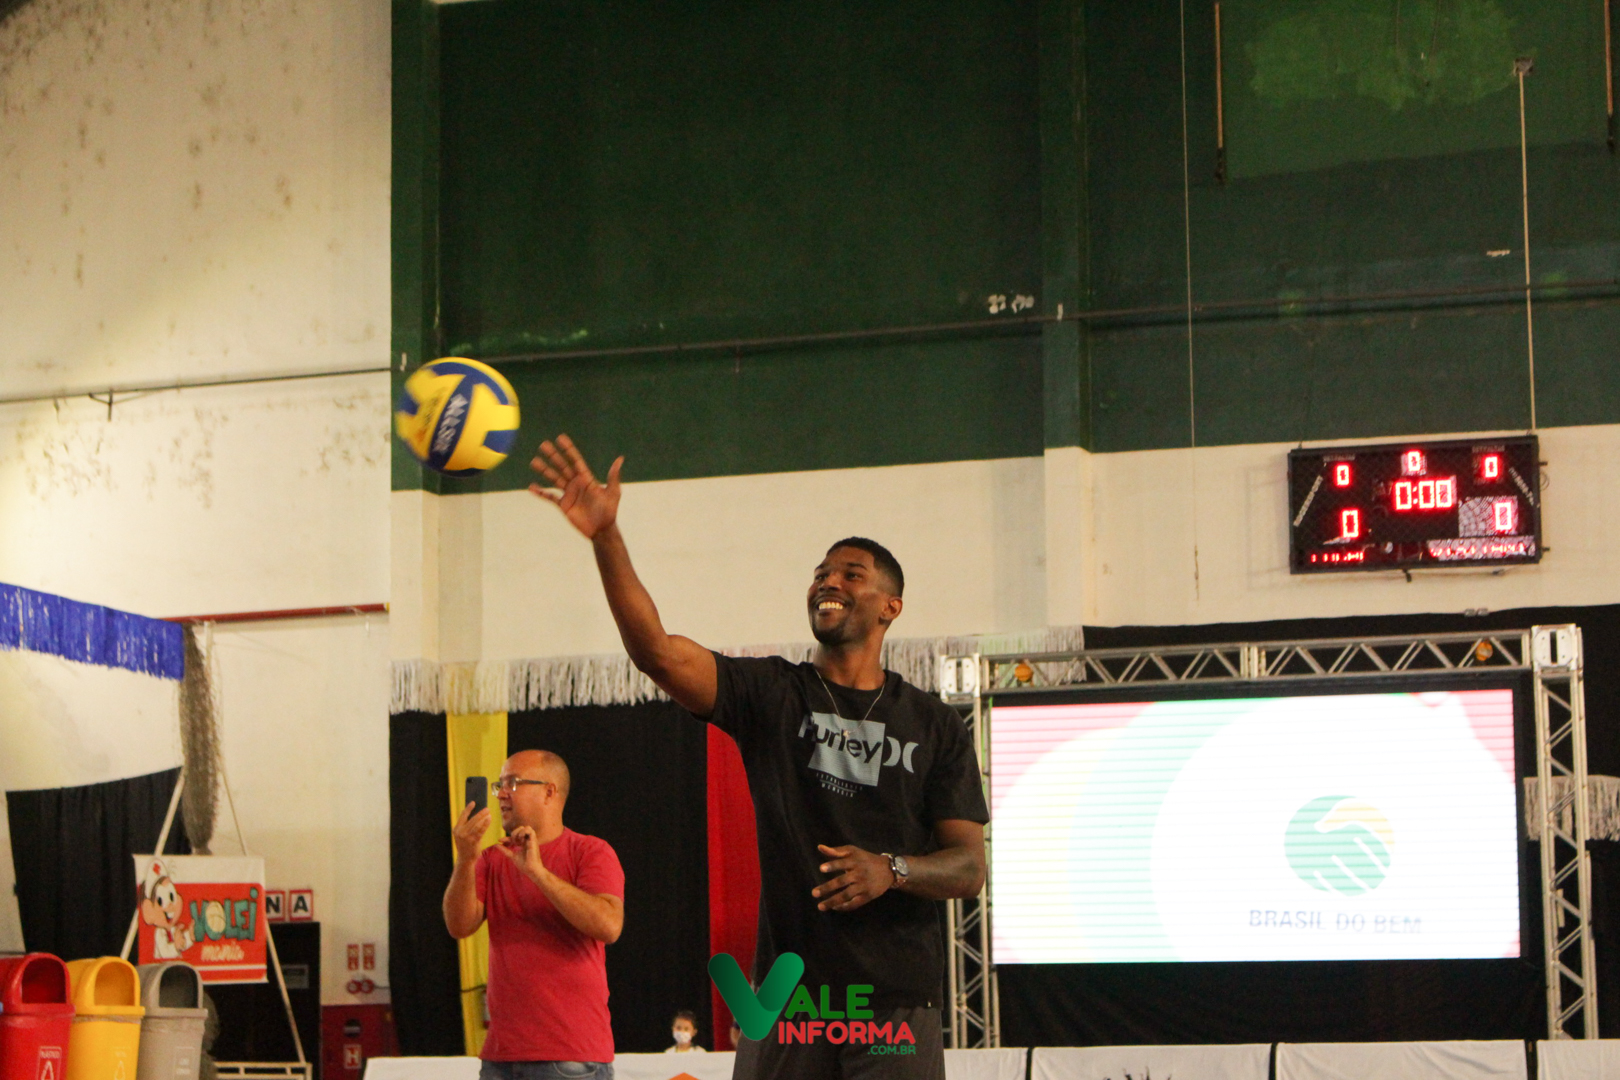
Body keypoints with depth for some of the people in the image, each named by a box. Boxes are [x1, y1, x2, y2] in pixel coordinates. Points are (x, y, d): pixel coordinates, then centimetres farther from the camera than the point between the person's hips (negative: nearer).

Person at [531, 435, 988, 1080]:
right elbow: (657, 652, -10)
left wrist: (891, 870, -17)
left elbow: (970, 868, 4)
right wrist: (605, 539, -23)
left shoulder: (936, 726, 9)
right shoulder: (771, 695, 7)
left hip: (897, 1008, 0)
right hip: (786, 998, 0)